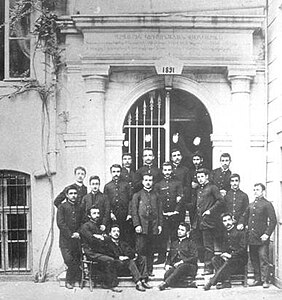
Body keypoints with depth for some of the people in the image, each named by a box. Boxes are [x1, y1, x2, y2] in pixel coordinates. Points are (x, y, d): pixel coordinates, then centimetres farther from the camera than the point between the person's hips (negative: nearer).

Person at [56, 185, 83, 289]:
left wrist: (78, 233, -3)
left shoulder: (79, 207, 15)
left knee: (77, 261, 0)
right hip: (65, 240, -4)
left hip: (77, 239, 4)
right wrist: (70, 234, -11)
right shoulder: (62, 207, 2)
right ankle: (69, 280, 6)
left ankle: (70, 280, 17)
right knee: (69, 260, -12)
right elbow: (60, 223, -6)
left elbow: (82, 222, 15)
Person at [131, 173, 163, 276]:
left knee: (151, 249, 5)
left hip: (153, 226, 3)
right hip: (142, 226, -3)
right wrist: (137, 225, -9)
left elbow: (160, 211, 14)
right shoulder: (137, 195, 7)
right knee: (140, 249, -6)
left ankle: (149, 270, 11)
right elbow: (134, 211, 1)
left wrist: (160, 224, 5)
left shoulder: (156, 195, 15)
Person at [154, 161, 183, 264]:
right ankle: (161, 257, 4)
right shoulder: (158, 185, 10)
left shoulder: (177, 183, 7)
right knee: (162, 237, -1)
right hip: (162, 216, 1)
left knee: (175, 237, 2)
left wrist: (176, 211, -8)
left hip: (175, 215, -1)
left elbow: (180, 199, 1)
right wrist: (161, 212, -3)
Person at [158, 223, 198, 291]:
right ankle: (187, 284, -31)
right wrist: (167, 265, 5)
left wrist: (181, 262, -14)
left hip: (189, 267, -4)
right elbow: (169, 257, 27)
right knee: (167, 274, -31)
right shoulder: (174, 243, 28)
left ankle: (165, 283, -49)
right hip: (174, 266, 4)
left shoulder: (191, 243, 11)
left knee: (181, 267, -40)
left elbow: (194, 258, -2)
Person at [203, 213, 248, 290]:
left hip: (241, 259, -7)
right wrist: (224, 255, -6)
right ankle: (226, 281, -28)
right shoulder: (225, 233, 15)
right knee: (215, 259, -18)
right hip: (228, 258, 7)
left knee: (228, 263, -35)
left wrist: (231, 255, -20)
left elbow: (243, 249, -12)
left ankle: (211, 282, -33)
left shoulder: (240, 232, -5)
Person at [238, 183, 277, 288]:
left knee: (263, 259, -5)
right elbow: (245, 216, 27)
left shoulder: (267, 204, -3)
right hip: (251, 236, 6)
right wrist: (242, 223, 7)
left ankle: (265, 280, 0)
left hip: (262, 237, -6)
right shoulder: (251, 205, 15)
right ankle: (257, 279, 18)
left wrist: (267, 234, -14)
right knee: (254, 259, 9)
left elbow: (273, 220, -7)